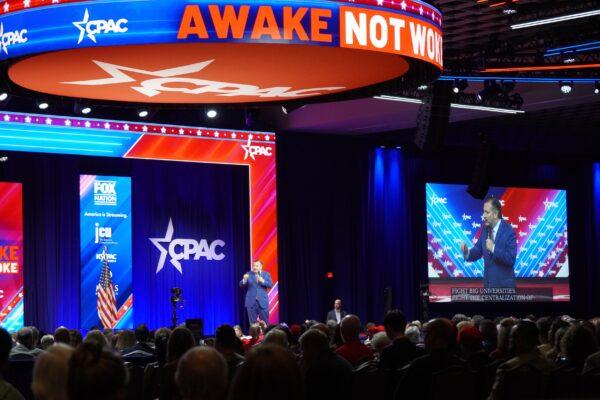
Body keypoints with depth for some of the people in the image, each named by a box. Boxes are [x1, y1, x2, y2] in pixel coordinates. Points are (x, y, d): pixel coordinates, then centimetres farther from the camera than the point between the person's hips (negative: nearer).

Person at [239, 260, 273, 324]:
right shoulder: (248, 274, 5)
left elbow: (270, 285, -3)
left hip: (263, 302, 0)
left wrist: (262, 281, -20)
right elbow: (241, 285, -2)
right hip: (251, 302, 0)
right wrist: (244, 280, -24)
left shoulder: (266, 274, 6)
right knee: (252, 323, 3)